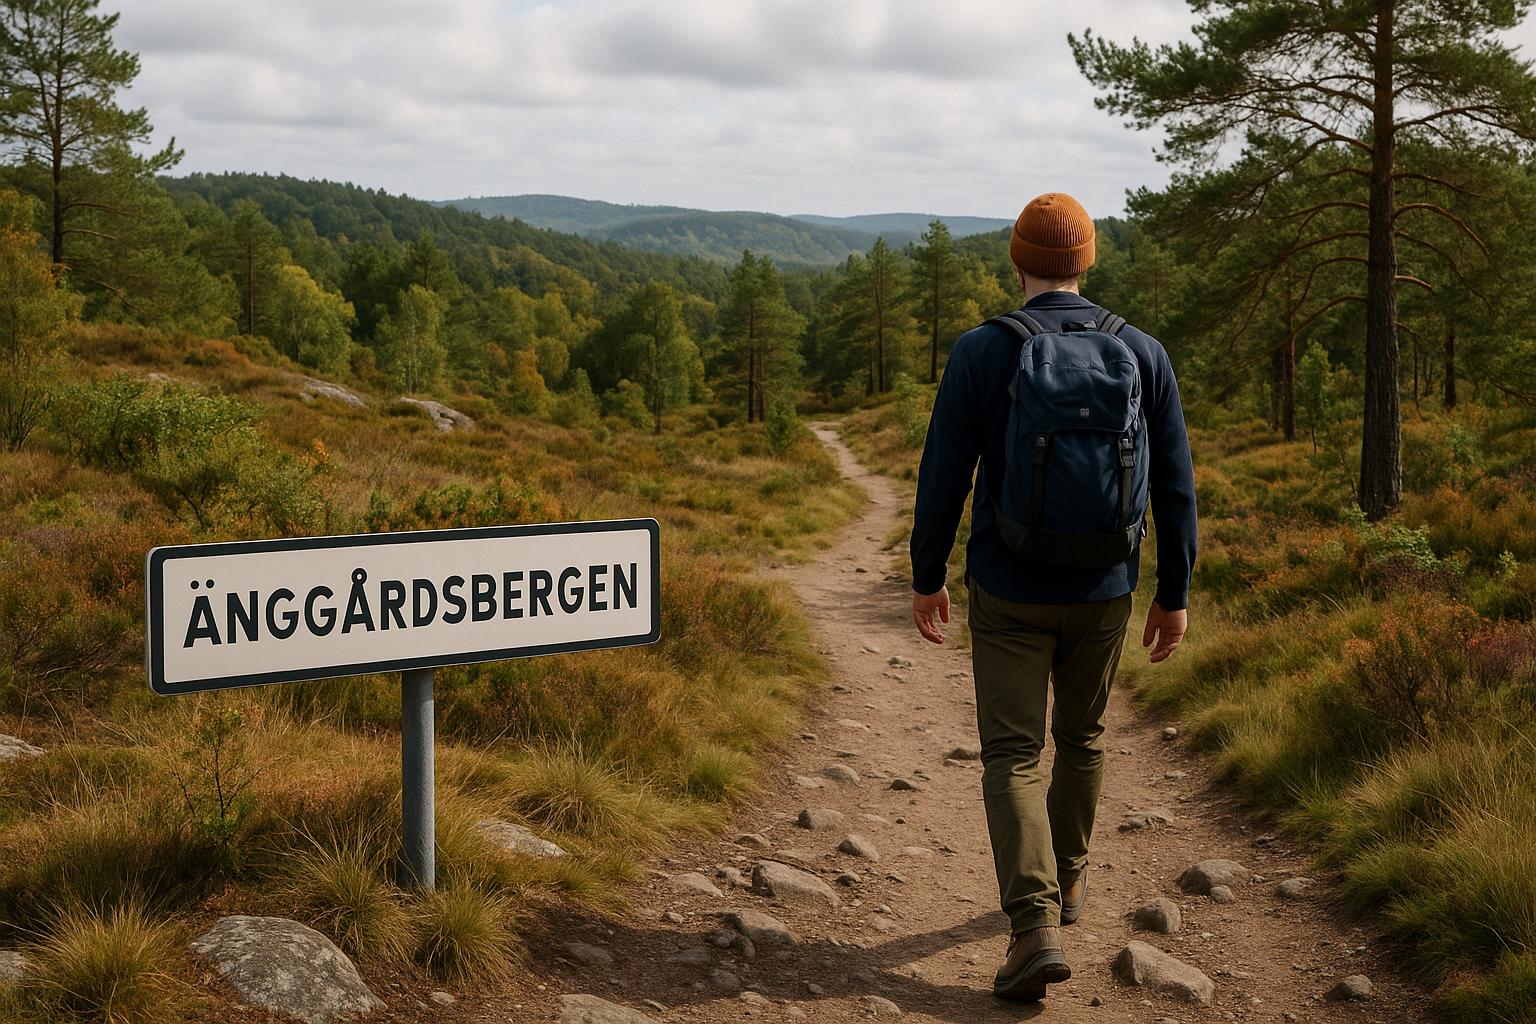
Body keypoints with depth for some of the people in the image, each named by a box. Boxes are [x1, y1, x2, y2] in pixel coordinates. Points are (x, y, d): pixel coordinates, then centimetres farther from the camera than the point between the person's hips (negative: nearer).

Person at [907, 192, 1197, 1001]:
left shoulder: (980, 352, -10)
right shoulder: (1142, 354, -3)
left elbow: (943, 477, -9)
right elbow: (1175, 485, -1)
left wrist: (926, 578, 4)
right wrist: (1174, 593, 8)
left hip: (1008, 593, -3)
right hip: (1103, 594, 3)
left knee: (1013, 757, 1)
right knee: (1082, 737, 23)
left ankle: (1036, 924, -13)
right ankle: (1066, 876, 40)